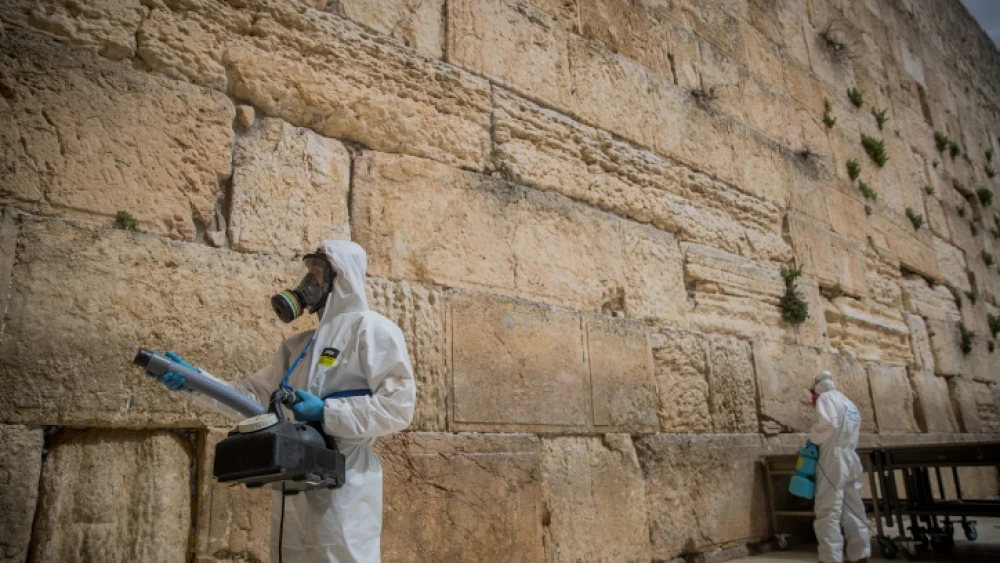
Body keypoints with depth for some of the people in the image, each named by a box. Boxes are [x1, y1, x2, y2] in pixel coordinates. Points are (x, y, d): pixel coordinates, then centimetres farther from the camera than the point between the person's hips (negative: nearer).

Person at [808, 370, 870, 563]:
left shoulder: (826, 397, -3)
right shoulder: (850, 404, 23)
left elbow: (827, 423, -19)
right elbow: (853, 430, 19)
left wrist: (813, 438, -5)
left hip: (834, 458, -8)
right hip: (852, 459, 9)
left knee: (828, 511, -8)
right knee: (853, 511, 11)